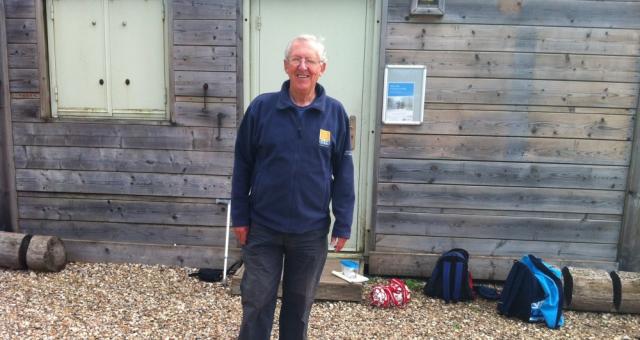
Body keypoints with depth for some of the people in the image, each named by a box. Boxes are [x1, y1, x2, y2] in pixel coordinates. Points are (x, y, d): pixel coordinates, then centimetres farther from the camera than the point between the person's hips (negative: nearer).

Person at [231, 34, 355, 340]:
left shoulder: (335, 113, -3)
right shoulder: (261, 108, -5)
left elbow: (343, 172, 0)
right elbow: (242, 165, 0)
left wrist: (343, 223, -1)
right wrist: (239, 217, -1)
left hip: (312, 231, 1)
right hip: (263, 227, 0)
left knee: (300, 302, 17)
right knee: (257, 302, 10)